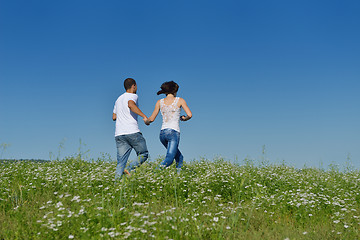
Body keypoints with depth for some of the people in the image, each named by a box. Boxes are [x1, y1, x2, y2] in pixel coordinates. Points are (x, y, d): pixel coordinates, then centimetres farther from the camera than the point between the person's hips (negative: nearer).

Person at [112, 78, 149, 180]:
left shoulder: (119, 99, 24)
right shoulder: (133, 96, 1)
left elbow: (114, 117, 29)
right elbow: (131, 105, -23)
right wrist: (144, 116, -25)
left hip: (119, 134, 7)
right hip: (132, 132, -6)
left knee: (121, 162, 3)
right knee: (143, 154, 7)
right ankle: (129, 169, -13)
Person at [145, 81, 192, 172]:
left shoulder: (160, 102, 11)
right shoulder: (180, 100, 4)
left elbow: (152, 119, 11)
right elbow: (189, 115, -3)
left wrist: (146, 121, 33)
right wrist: (184, 118, 19)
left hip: (163, 133, 5)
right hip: (174, 132, -5)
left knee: (179, 157, 23)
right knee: (169, 159, -8)